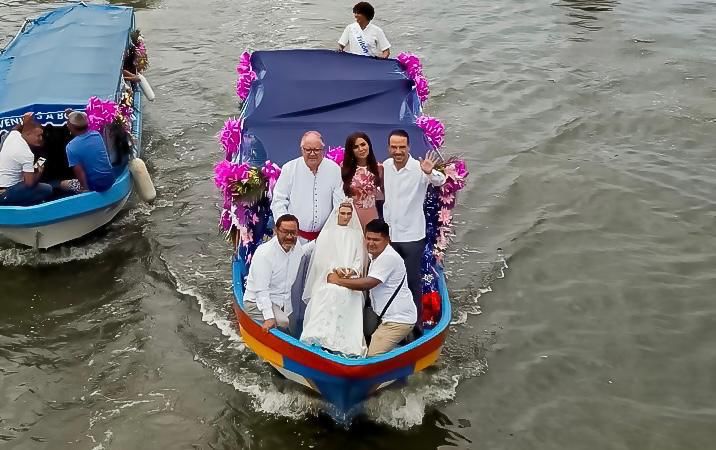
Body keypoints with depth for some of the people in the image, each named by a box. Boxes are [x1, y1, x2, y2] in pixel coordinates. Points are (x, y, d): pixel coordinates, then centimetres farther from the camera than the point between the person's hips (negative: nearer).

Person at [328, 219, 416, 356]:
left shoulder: (389, 257, -19)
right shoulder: (375, 255, 12)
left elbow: (367, 284, -24)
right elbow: (369, 283, 18)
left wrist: (338, 280, -14)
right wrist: (349, 277, 2)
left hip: (398, 319, -10)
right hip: (388, 316, 10)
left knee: (373, 356, -16)